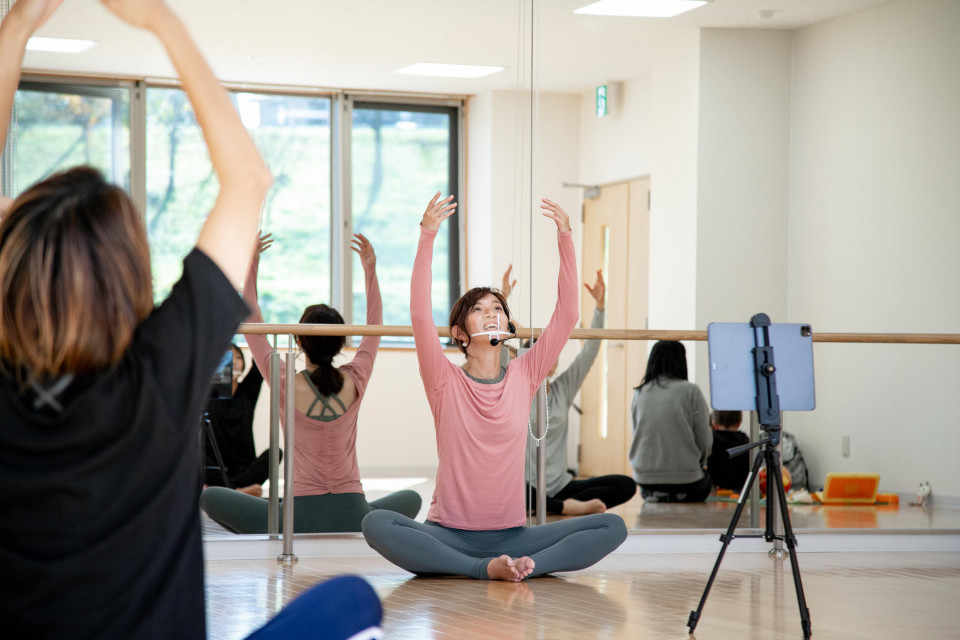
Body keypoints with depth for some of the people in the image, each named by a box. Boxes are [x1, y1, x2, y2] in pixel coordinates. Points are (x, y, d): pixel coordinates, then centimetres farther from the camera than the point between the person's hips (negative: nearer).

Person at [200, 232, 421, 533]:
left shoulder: (286, 386, -8)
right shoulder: (354, 383, -3)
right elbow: (374, 328, 15)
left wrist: (250, 265, 8)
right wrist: (370, 269, 21)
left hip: (302, 520, -2)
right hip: (353, 520, 2)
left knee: (210, 497, 13)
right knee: (410, 499, 33)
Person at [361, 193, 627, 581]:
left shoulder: (524, 376, 7)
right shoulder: (445, 382, 0)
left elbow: (567, 315, -1)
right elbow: (420, 315, -14)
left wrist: (565, 239, -10)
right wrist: (427, 236, -22)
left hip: (511, 534, 2)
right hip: (449, 532, -2)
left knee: (613, 527, -18)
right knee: (377, 525, -32)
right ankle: (484, 569, -30)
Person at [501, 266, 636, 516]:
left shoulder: (563, 389, 12)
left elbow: (589, 352, 7)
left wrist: (600, 305, -5)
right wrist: (503, 300, -21)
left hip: (560, 485, 4)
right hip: (524, 485, -4)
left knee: (626, 485, -15)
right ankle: (566, 507, -29)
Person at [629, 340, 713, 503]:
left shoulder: (639, 393, 3)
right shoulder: (690, 391, -8)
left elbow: (637, 435, 11)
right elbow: (705, 440, -6)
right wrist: (700, 463, 16)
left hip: (644, 478, 4)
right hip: (684, 479, -4)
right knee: (706, 481, 29)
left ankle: (653, 496, 5)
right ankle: (676, 497, 1)